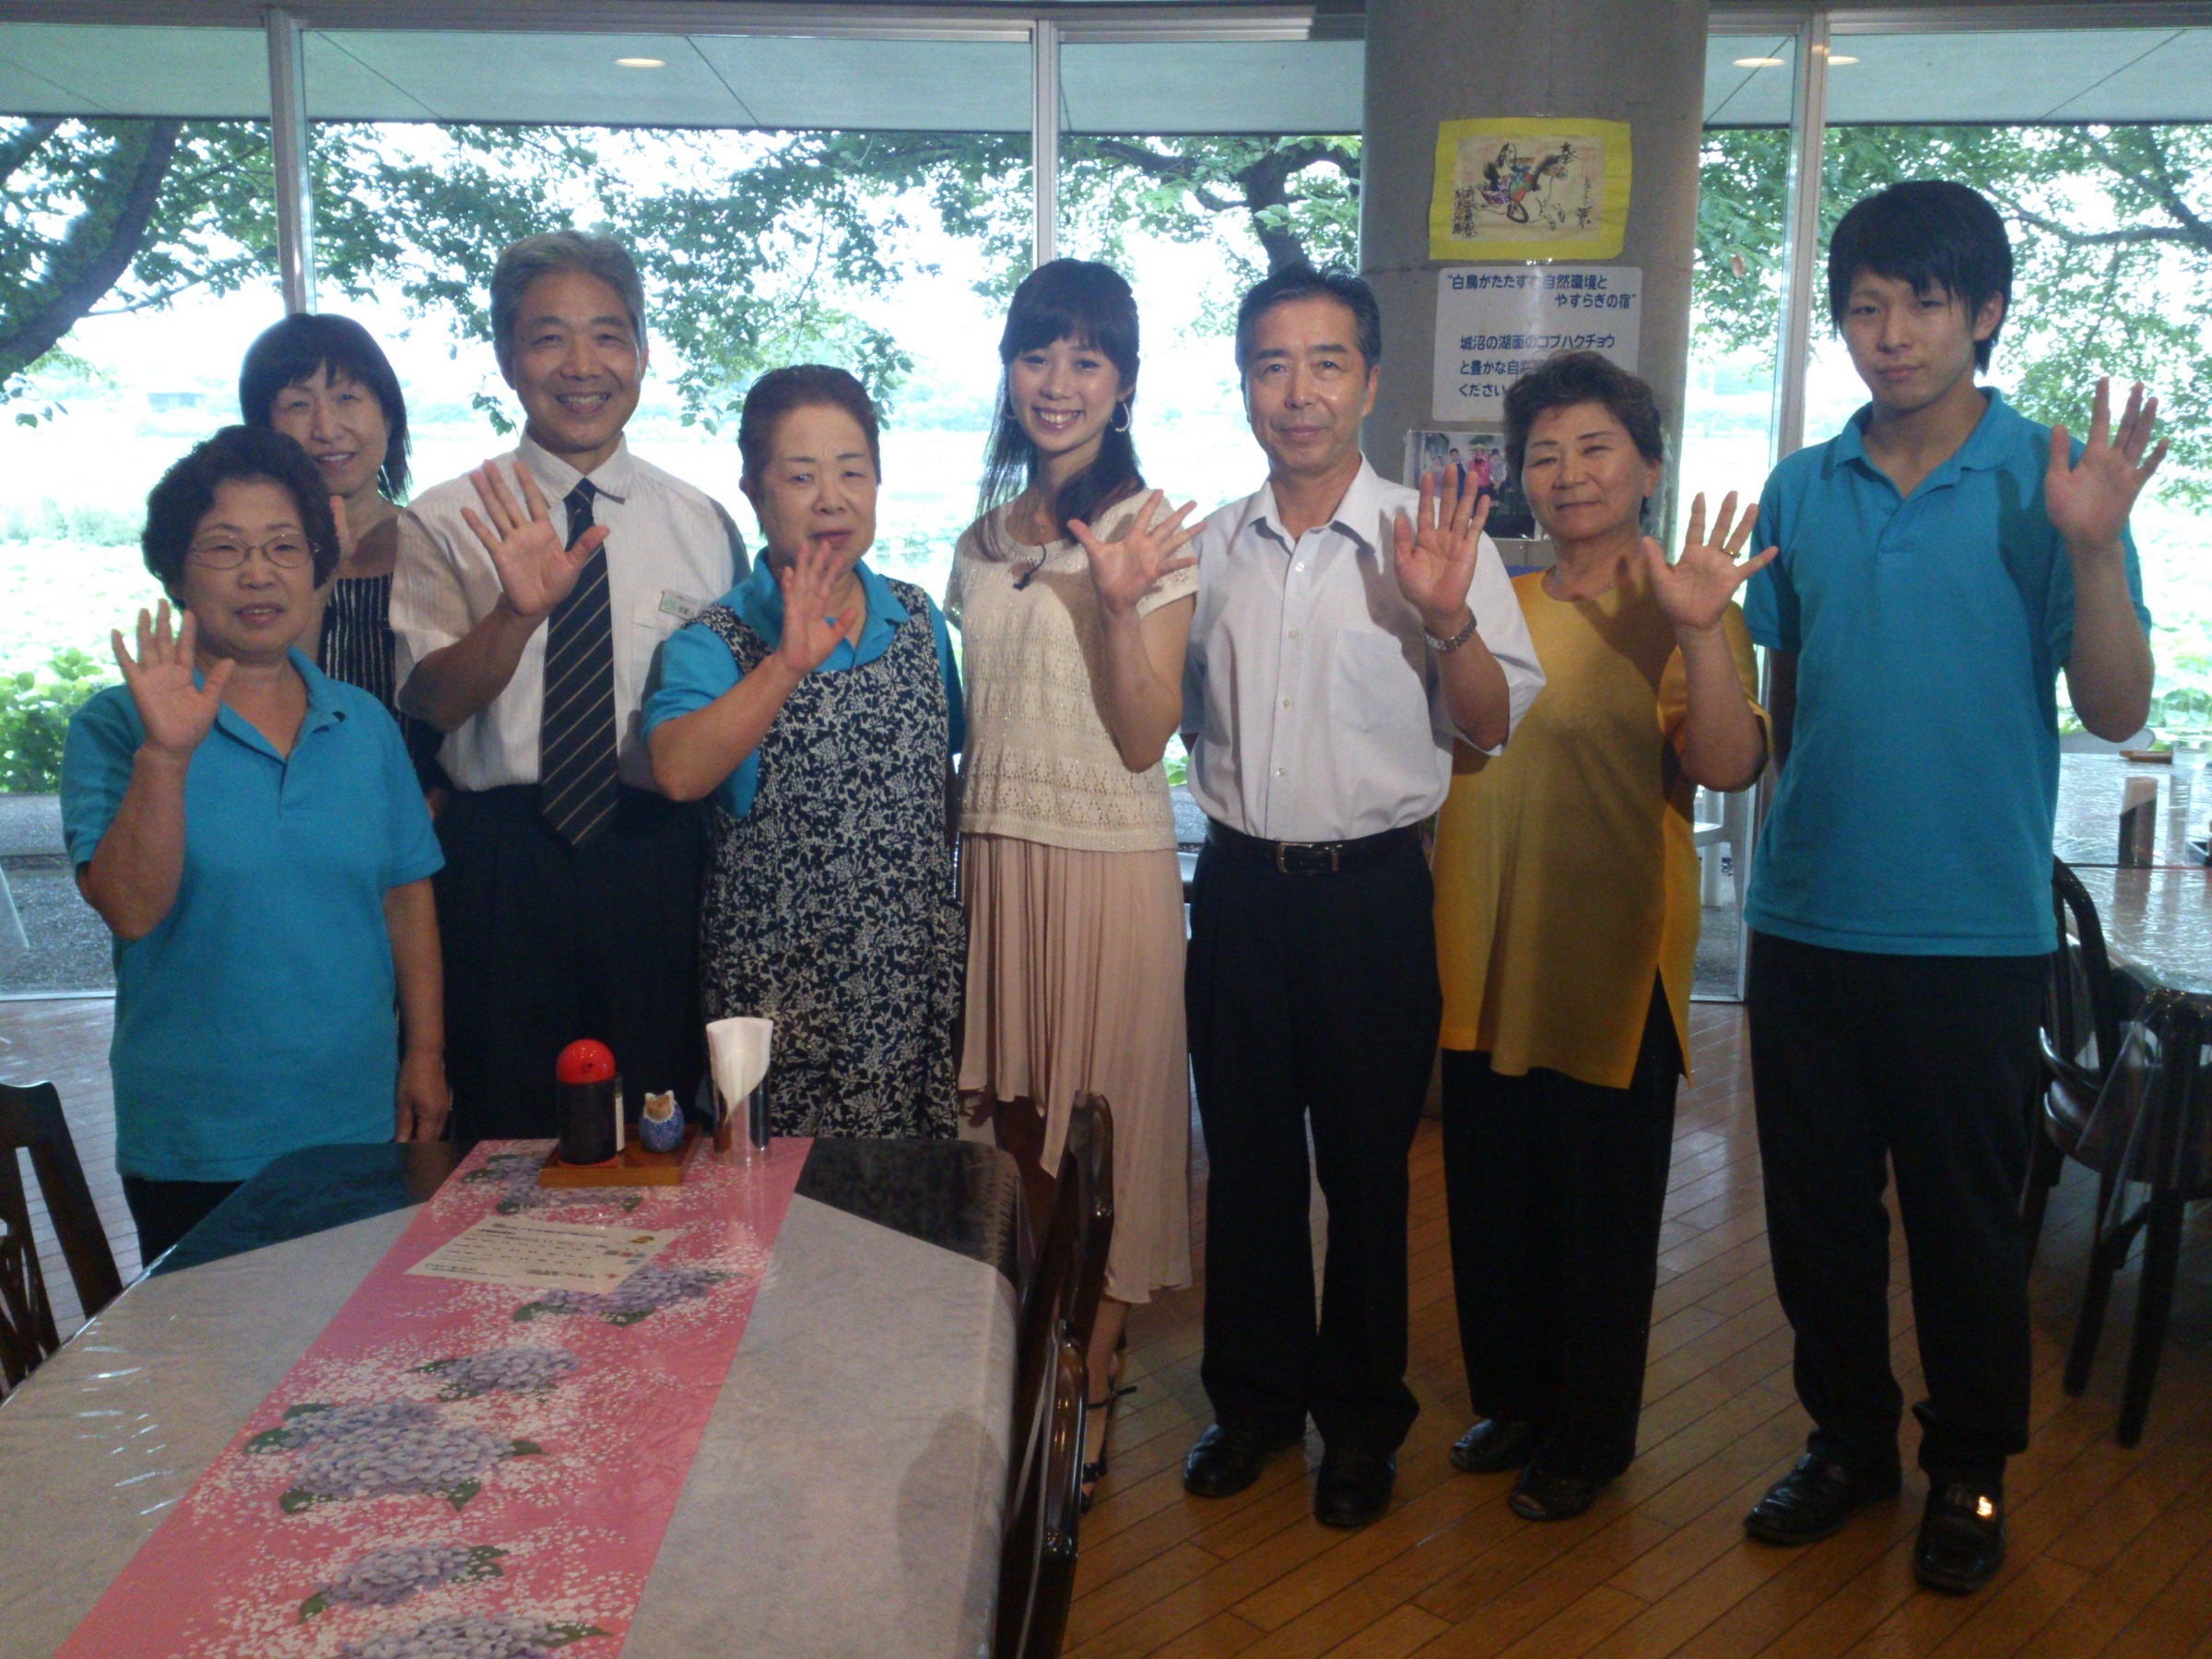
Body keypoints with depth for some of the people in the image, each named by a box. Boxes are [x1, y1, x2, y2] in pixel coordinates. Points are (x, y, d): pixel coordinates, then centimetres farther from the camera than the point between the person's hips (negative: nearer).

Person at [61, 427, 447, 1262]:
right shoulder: (118, 725, -5)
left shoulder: (364, 723, 6)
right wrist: (165, 755, -26)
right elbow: (131, 909, -16)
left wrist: (425, 1054, 5)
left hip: (363, 1125, 3)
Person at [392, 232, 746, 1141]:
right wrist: (520, 610, -26)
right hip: (501, 861, -1)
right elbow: (432, 699, -8)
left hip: (658, 858, 1)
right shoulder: (444, 522, 2)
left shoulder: (702, 524, 6)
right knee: (505, 1139, 9)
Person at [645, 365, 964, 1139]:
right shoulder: (715, 641, -7)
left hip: (917, 972, 4)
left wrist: (943, 896, 12)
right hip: (779, 981, -3)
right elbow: (677, 773, -26)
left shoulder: (918, 620, 7)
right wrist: (788, 664, -32)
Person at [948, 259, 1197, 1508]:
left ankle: (1088, 1411, 21)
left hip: (1108, 866, -5)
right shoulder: (986, 540, 12)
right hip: (995, 856, 6)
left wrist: (1117, 605, -24)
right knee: (1019, 1127, 11)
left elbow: (1145, 738, -12)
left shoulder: (1151, 535, -6)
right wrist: (959, 864, 10)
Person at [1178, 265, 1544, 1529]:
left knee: (1366, 1165, 9)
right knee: (1247, 1153, 13)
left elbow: (1497, 726, -6)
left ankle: (1361, 1417, 29)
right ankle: (1256, 1394, 33)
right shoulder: (1206, 546, 8)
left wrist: (1448, 618, -22)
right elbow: (1167, 720, 17)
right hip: (1240, 880, 3)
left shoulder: (1435, 541, -4)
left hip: (1372, 887, -3)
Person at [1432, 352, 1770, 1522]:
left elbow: (1728, 766, -20)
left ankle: (1589, 1436, 28)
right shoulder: (1497, 606, 11)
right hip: (1486, 951, 6)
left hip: (1611, 954, -5)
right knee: (1492, 1195, 16)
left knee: (1601, 1206, 9)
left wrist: (1703, 631, -32)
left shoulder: (1679, 611, -6)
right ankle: (1512, 1401, 36)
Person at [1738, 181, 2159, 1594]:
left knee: (1967, 1215, 11)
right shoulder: (1800, 492, 6)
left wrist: (2094, 547, -22)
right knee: (1817, 1206, 13)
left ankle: (1970, 1468, 31)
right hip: (1807, 921, 3)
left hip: (1972, 931, -3)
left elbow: (2116, 710, -10)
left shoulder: (2051, 480, -4)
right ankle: (1849, 1437, 34)